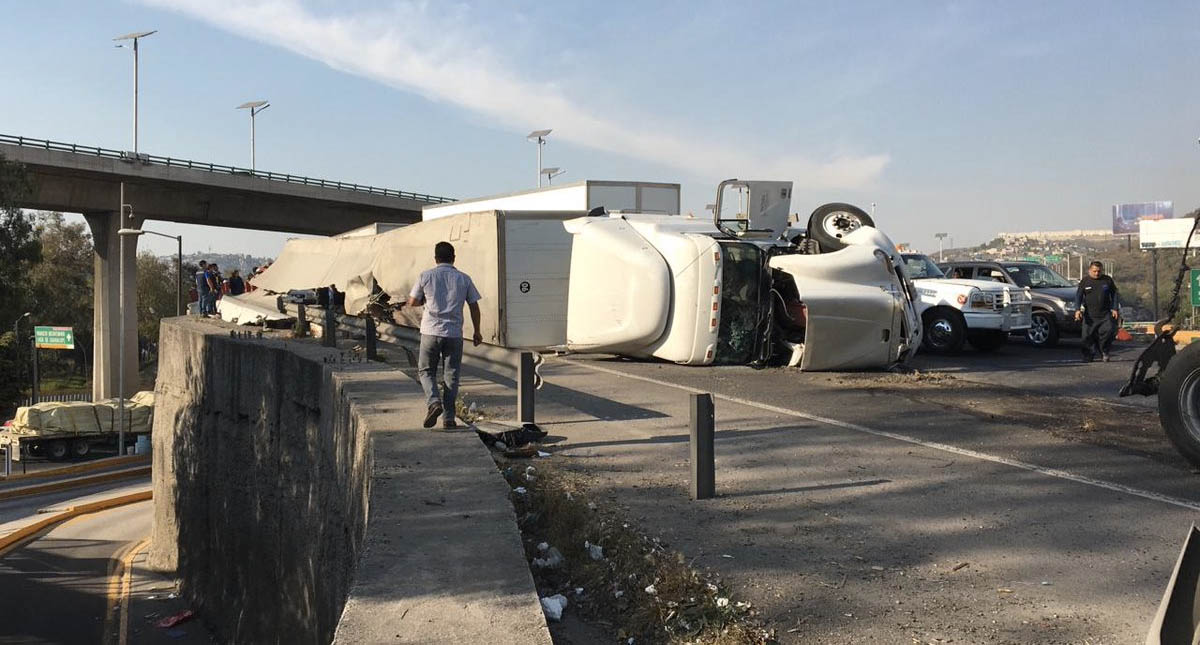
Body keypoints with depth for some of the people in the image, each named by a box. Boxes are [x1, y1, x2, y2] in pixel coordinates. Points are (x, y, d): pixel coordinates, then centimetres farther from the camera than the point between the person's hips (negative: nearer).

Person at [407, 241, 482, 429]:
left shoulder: (426, 276, 0)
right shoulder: (464, 279, 4)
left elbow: (412, 302, 5)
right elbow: (474, 307, 7)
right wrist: (477, 331, 17)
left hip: (431, 331, -1)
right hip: (454, 334, 1)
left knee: (425, 371, 13)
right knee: (451, 375, 8)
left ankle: (434, 402, -11)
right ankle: (448, 418, 7)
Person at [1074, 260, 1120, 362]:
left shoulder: (1108, 280, 7)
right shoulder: (1085, 281, 4)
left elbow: (1114, 294, 13)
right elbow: (1078, 296, 2)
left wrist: (1115, 308, 4)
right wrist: (1077, 309, -10)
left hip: (1105, 314, 1)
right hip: (1090, 315, 0)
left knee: (1109, 331, -13)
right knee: (1088, 336, -2)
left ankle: (1104, 352, 7)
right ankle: (1088, 356, 9)